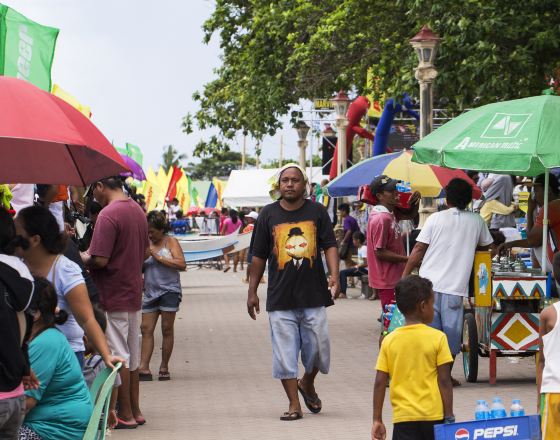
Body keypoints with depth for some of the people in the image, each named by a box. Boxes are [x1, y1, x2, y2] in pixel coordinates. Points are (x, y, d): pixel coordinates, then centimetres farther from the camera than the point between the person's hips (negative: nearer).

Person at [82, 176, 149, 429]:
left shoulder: (108, 214, -19)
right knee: (132, 356, 15)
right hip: (133, 294, 9)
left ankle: (125, 415, 3)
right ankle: (134, 410, 22)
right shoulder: (138, 211, 10)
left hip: (113, 297, -9)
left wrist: (82, 257, -5)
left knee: (118, 357, -2)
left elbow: (100, 260, -23)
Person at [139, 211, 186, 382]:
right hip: (150, 292, 4)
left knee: (167, 329, 0)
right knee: (146, 329, -3)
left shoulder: (170, 242, -1)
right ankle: (144, 368, -5)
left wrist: (158, 257, -14)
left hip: (169, 290, -4)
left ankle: (164, 368, 6)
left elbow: (182, 265, -12)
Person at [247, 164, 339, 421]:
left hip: (314, 295, 0)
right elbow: (259, 256, 10)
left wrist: (334, 275, -14)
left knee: (318, 348, 2)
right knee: (285, 354, -1)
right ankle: (294, 405, 7)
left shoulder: (317, 211, 5)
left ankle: (308, 384, 31)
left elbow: (330, 245, 2)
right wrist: (252, 291, 8)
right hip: (280, 298, 0)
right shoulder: (268, 215, 6)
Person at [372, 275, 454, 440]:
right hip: (433, 415, -1)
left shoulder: (389, 340, 0)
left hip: (403, 417, 1)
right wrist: (449, 417, 0)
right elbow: (444, 381, -7)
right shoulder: (437, 338, -6)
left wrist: (377, 420, 6)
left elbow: (380, 383, 0)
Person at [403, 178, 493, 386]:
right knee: (452, 332, 8)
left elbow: (419, 250, -1)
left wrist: (405, 275, 5)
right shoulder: (476, 221, 5)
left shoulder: (435, 219, 1)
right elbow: (486, 246, 21)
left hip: (429, 283, 0)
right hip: (455, 285, 0)